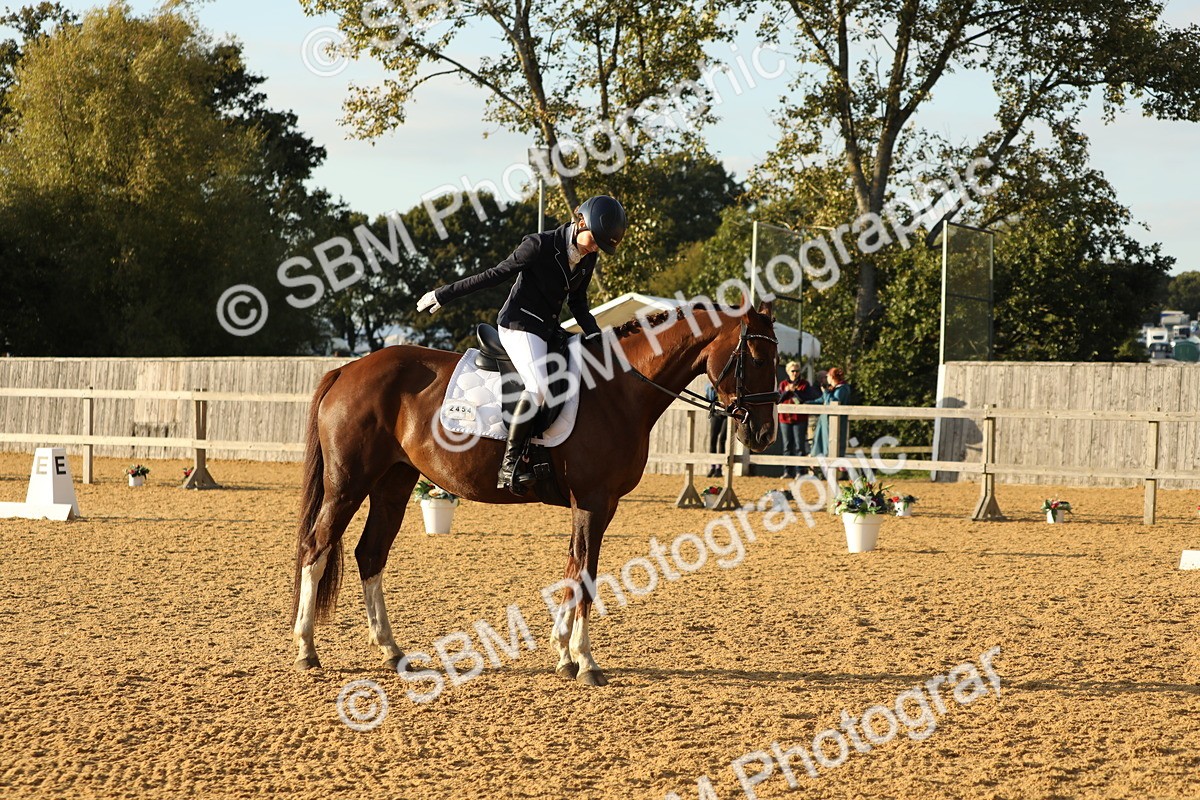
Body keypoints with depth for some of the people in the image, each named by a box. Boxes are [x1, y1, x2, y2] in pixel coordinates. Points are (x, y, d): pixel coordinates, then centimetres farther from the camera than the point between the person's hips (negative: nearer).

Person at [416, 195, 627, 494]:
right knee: (538, 386, -28)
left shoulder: (588, 259, 5)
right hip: (519, 325, -9)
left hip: (549, 329, 9)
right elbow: (494, 275, -11)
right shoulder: (540, 246, -16)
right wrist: (443, 295, -8)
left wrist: (594, 333, 3)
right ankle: (509, 464, -29)